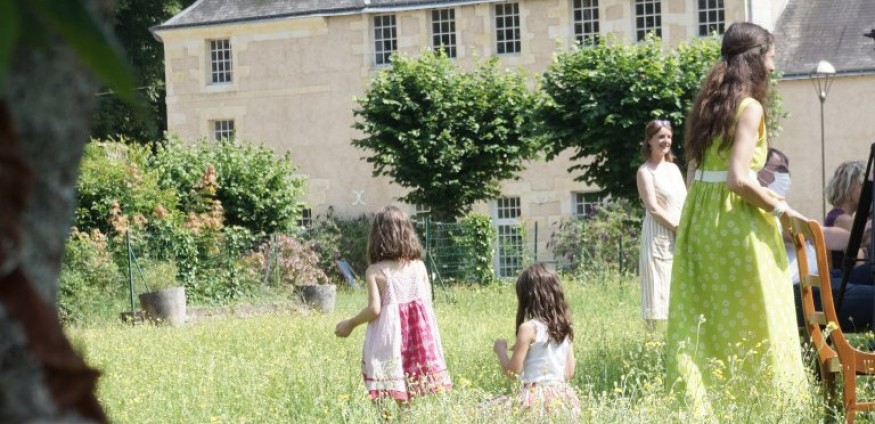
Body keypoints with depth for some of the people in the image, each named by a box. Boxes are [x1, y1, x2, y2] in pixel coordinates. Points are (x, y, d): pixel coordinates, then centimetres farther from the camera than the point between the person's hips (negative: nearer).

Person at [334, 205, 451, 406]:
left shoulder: (375, 271, -5)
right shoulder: (419, 265, 6)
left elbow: (374, 309, -10)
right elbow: (428, 302, 9)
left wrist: (350, 324, 5)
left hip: (390, 336, -4)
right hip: (420, 334, 4)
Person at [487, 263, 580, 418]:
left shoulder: (529, 328, -12)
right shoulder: (564, 327, 7)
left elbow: (512, 372, -9)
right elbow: (569, 372, 12)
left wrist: (500, 349, 6)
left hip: (536, 400, -7)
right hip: (564, 400, 7)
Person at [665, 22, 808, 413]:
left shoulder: (710, 102, 12)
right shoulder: (749, 107, -12)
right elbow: (738, 179, -20)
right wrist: (778, 208, -8)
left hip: (700, 218, 8)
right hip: (736, 222, -8)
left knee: (701, 316, 7)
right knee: (751, 318, 0)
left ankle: (697, 398, 7)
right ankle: (757, 397, 3)